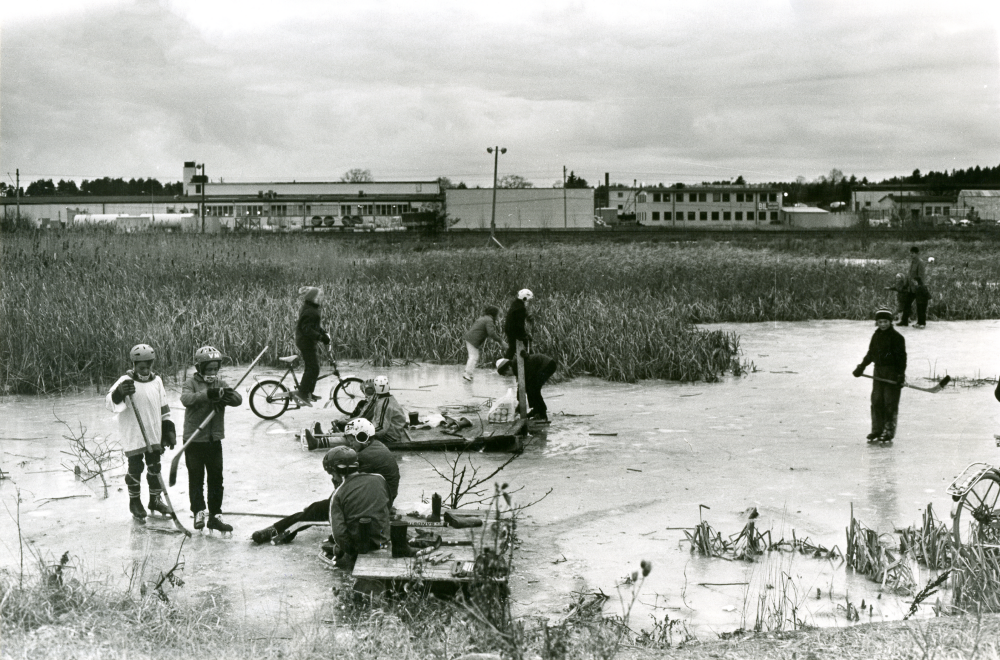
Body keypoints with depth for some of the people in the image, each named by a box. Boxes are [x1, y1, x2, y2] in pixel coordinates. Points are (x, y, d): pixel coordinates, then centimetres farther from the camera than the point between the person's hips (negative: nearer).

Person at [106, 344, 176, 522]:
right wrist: (120, 393, -45)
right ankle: (135, 502, 17)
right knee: (135, 469, 1)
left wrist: (169, 431, 12)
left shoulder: (156, 381, 7)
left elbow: (163, 408, 15)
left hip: (154, 437, 5)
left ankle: (155, 499, 28)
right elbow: (110, 402, -24)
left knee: (155, 468, 12)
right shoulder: (126, 381, -11)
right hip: (133, 436, -5)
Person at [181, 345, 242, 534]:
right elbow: (186, 398, -27)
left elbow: (238, 399, -6)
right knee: (196, 479, 6)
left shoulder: (220, 384, 7)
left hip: (214, 440, 4)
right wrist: (209, 394, -40)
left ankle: (215, 515, 14)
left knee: (216, 479, 6)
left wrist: (225, 395, -27)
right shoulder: (191, 383, -5)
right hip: (194, 440, -4)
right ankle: (198, 512, 17)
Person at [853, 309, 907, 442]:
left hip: (892, 373, -6)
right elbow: (870, 354, 20)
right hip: (878, 372, 6)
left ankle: (889, 431, 2)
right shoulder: (876, 336, 9)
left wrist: (901, 375, -17)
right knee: (876, 401, 6)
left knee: (890, 403, -5)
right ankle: (877, 429, 13)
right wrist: (861, 367, 15)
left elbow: (901, 357, -11)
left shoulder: (897, 337, -9)